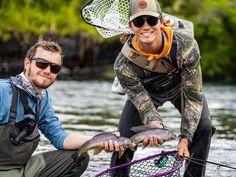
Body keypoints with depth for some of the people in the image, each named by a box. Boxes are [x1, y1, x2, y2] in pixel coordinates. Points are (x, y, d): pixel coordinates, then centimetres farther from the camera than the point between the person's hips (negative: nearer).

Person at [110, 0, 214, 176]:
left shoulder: (185, 44, -39)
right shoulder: (123, 63, -36)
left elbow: (193, 95, -30)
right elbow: (143, 104, -27)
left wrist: (185, 139, -33)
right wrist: (154, 124, -51)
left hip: (180, 85, 0)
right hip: (145, 91, 0)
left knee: (203, 127, -19)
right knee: (124, 137, -9)